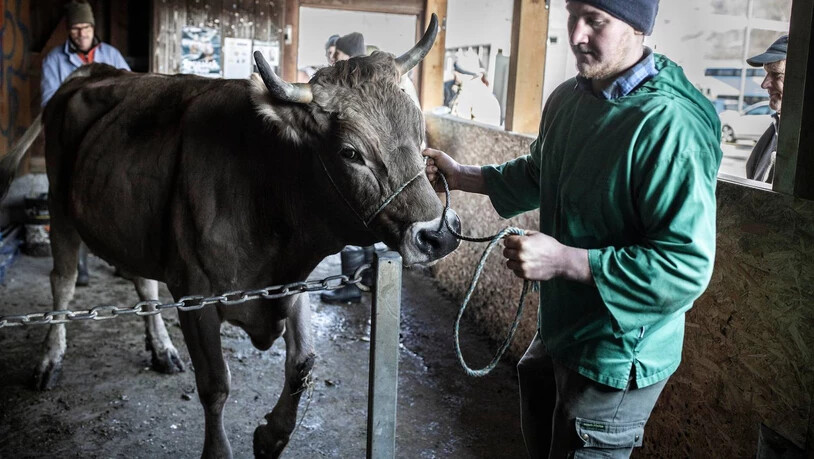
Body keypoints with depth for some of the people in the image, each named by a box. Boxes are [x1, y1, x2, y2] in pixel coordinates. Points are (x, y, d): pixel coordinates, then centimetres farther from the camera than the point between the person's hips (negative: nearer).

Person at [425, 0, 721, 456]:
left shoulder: (670, 124, -27)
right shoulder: (567, 98, -1)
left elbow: (687, 267, -29)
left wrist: (565, 260, -30)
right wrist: (461, 175, 10)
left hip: (616, 359, -8)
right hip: (558, 333, 8)